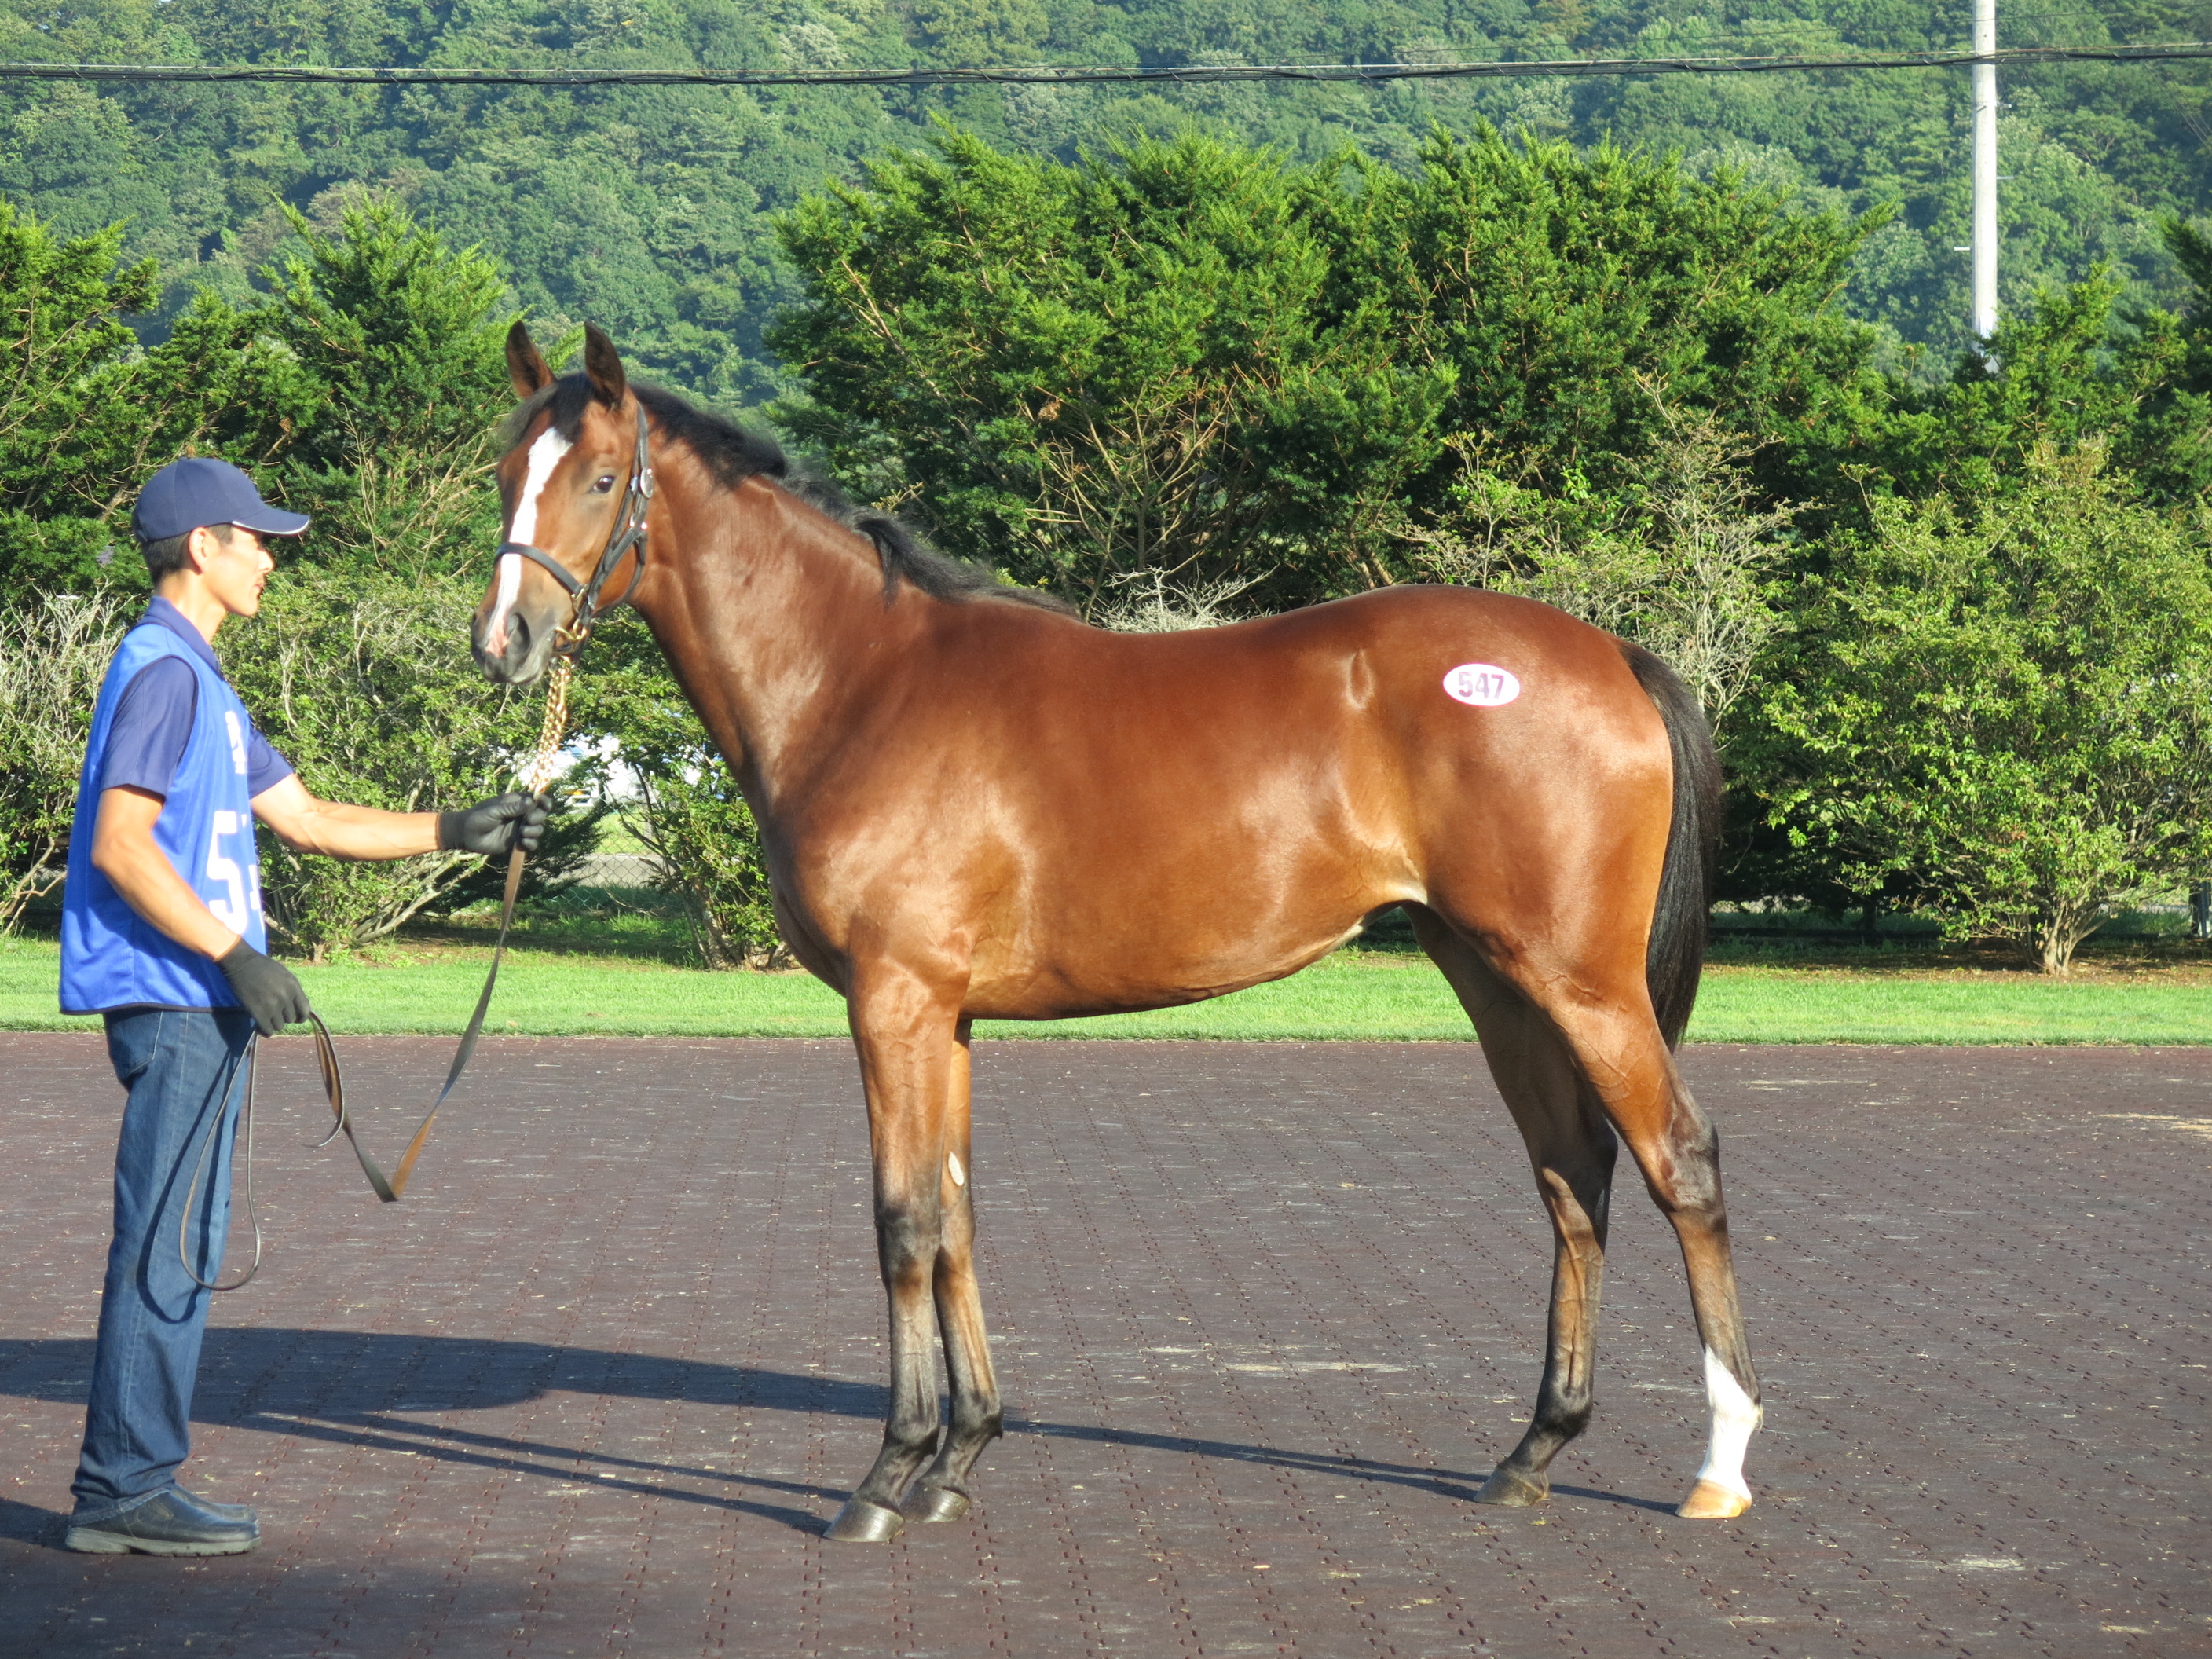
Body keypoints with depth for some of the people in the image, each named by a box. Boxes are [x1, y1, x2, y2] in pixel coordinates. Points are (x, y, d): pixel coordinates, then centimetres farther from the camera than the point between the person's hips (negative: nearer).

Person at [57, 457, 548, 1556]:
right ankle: (123, 1491, -5)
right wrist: (235, 954, -23)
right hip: (173, 999, -10)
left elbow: (313, 822, 24)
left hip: (202, 1004, 10)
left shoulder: (200, 683, 20)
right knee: (164, 1246, -8)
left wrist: (456, 833, 19)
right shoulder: (162, 672, -12)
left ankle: (131, 1487, 15)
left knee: (180, 1249, 11)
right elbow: (119, 846, -21)